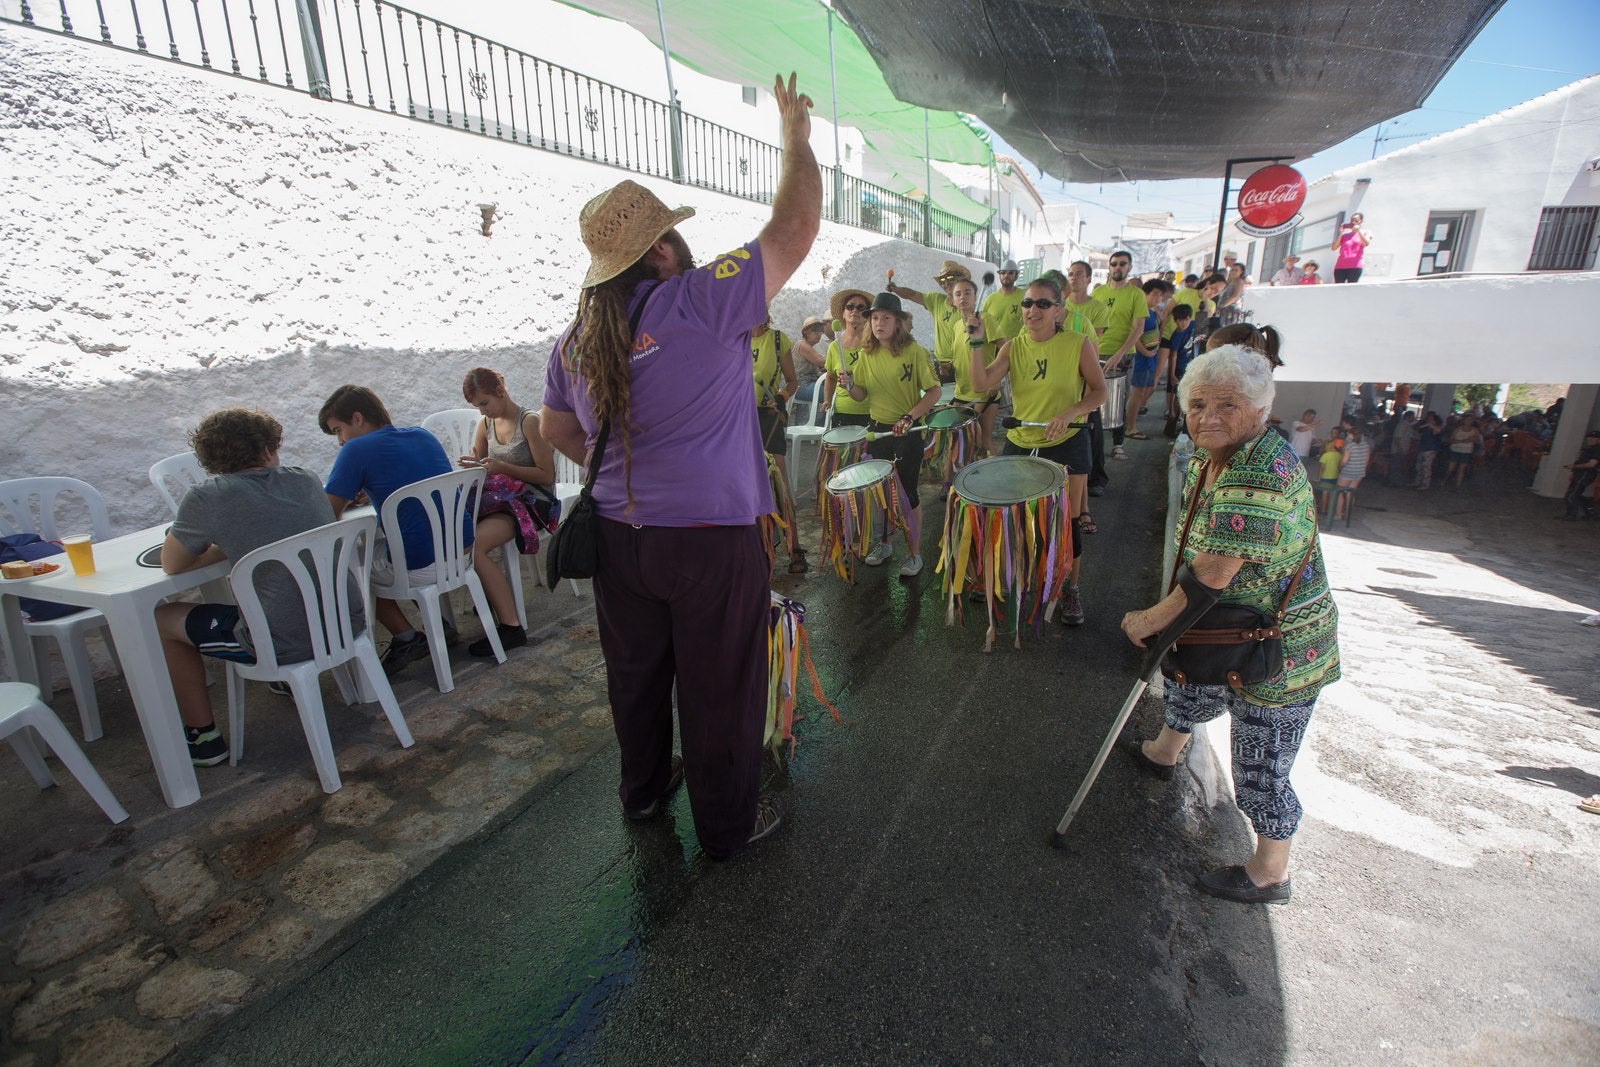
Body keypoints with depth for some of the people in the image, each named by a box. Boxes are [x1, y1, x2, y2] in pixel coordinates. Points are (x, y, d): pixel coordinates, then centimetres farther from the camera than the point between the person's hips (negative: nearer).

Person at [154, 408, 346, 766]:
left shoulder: (205, 499, -7)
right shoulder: (306, 480, 6)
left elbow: (171, 565, 7)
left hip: (287, 643, -6)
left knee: (161, 620, 17)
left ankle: (203, 738, 25)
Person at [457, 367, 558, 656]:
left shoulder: (530, 421, -9)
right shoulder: (486, 424, 12)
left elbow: (547, 476, -11)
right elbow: (478, 465, 21)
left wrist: (501, 467, -19)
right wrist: (470, 465, -4)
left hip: (531, 501, -7)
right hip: (500, 497, 7)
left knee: (471, 545, -29)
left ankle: (511, 627, -24)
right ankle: (490, 596, -5)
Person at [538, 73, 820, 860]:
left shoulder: (576, 338, 5)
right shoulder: (702, 302, -15)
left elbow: (555, 429, 17)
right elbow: (795, 229, -9)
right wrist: (796, 137, 5)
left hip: (617, 535, 7)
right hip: (710, 538, -6)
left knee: (636, 673, 22)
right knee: (719, 689, 10)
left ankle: (643, 789, 45)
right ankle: (728, 824, 29)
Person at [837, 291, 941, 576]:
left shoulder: (914, 352, -11)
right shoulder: (867, 354, 3)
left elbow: (934, 391, -12)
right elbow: (862, 394, 9)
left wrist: (909, 418, -24)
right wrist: (850, 385, -13)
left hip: (908, 432, -5)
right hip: (878, 429, 5)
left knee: (907, 492, 1)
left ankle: (914, 553, 16)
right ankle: (883, 544, 33)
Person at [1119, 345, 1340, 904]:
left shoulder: (1258, 477, -32)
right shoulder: (1208, 458, -1)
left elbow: (1213, 574, -32)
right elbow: (1199, 558, 6)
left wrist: (1152, 620, -18)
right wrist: (1166, 617, -2)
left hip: (1279, 652, -10)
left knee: (1261, 772, 6)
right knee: (1190, 690, 33)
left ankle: (1269, 876, 31)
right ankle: (1162, 754, 63)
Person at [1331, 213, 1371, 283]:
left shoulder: (1364, 233, 14)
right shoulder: (1344, 235, 18)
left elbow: (1366, 243, -7)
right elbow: (1333, 248, 6)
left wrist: (1359, 231, -10)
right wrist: (1340, 233, -1)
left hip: (1355, 267, -2)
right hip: (1340, 266, 2)